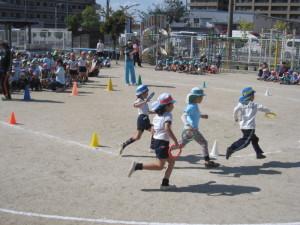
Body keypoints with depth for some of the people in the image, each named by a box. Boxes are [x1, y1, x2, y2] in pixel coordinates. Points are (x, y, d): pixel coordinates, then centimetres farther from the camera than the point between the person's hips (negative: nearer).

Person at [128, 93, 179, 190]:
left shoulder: (157, 115, 13)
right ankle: (137, 166, -7)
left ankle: (165, 184, 14)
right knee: (160, 165, -3)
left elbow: (153, 129, 17)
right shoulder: (168, 115, -12)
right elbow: (167, 128, -29)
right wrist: (175, 140, -26)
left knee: (172, 161, 16)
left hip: (156, 141, 9)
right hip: (163, 143, -9)